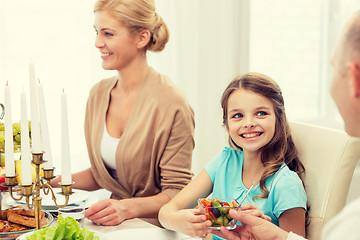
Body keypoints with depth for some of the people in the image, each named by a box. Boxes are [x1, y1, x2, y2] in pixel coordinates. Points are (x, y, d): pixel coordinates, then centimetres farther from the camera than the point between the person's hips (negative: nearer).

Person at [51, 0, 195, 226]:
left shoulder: (170, 102, -16)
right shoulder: (99, 94, 6)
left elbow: (177, 194, -13)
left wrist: (128, 208, -27)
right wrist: (52, 180, 4)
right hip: (117, 225, 7)